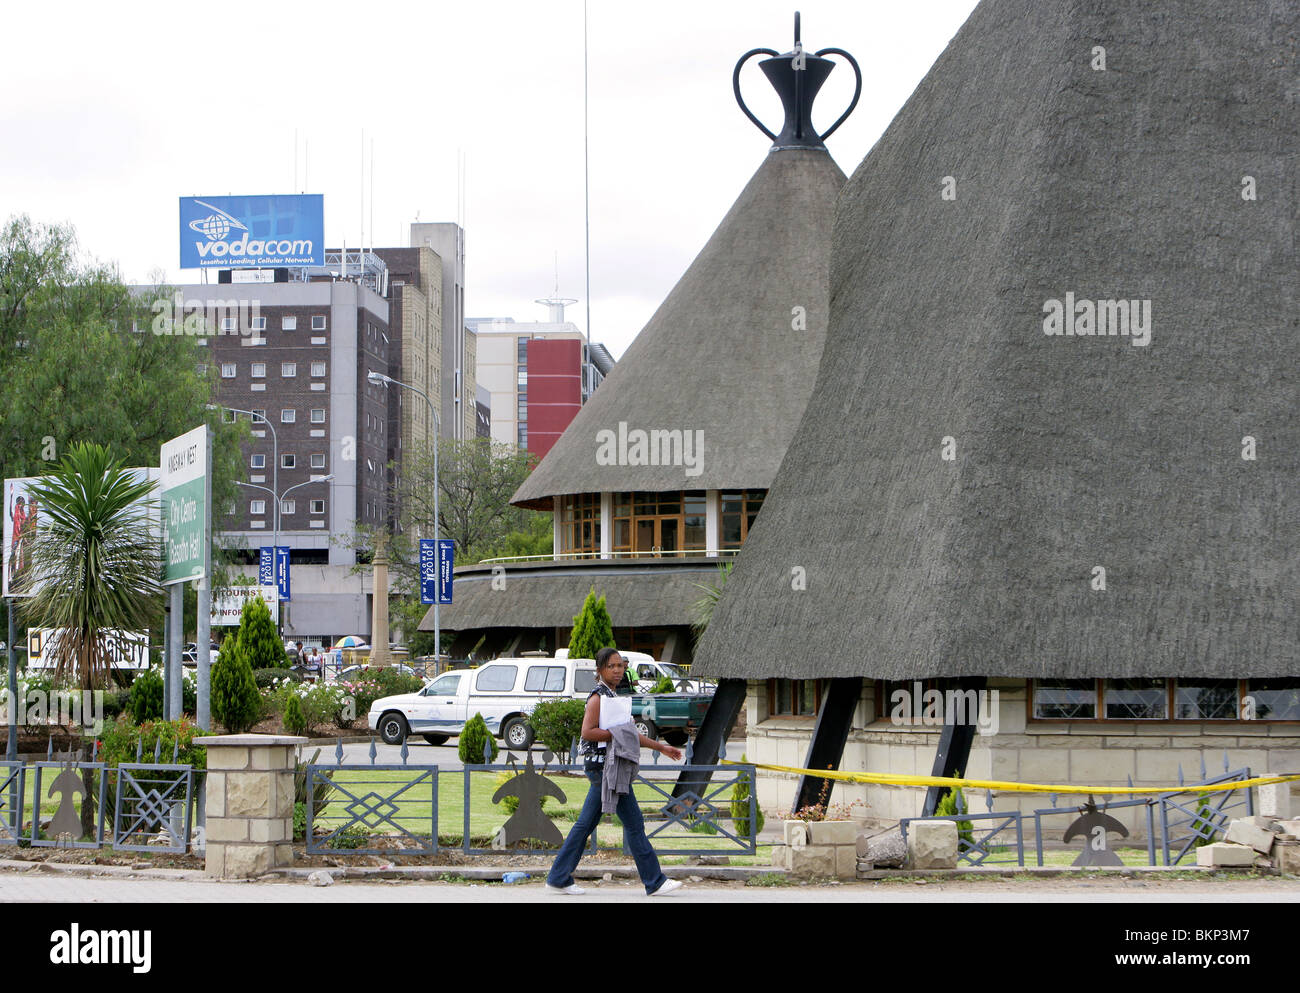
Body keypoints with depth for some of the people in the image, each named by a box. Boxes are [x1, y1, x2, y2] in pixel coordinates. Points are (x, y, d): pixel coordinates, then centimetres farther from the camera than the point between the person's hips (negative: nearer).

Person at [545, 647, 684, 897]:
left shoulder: (612, 696, 19)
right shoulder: (598, 697, -11)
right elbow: (587, 732, -21)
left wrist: (661, 747, 25)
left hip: (605, 768, 10)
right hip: (602, 765, -10)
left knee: (586, 824, 10)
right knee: (633, 822, -7)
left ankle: (558, 879, 12)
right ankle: (654, 882, -3)